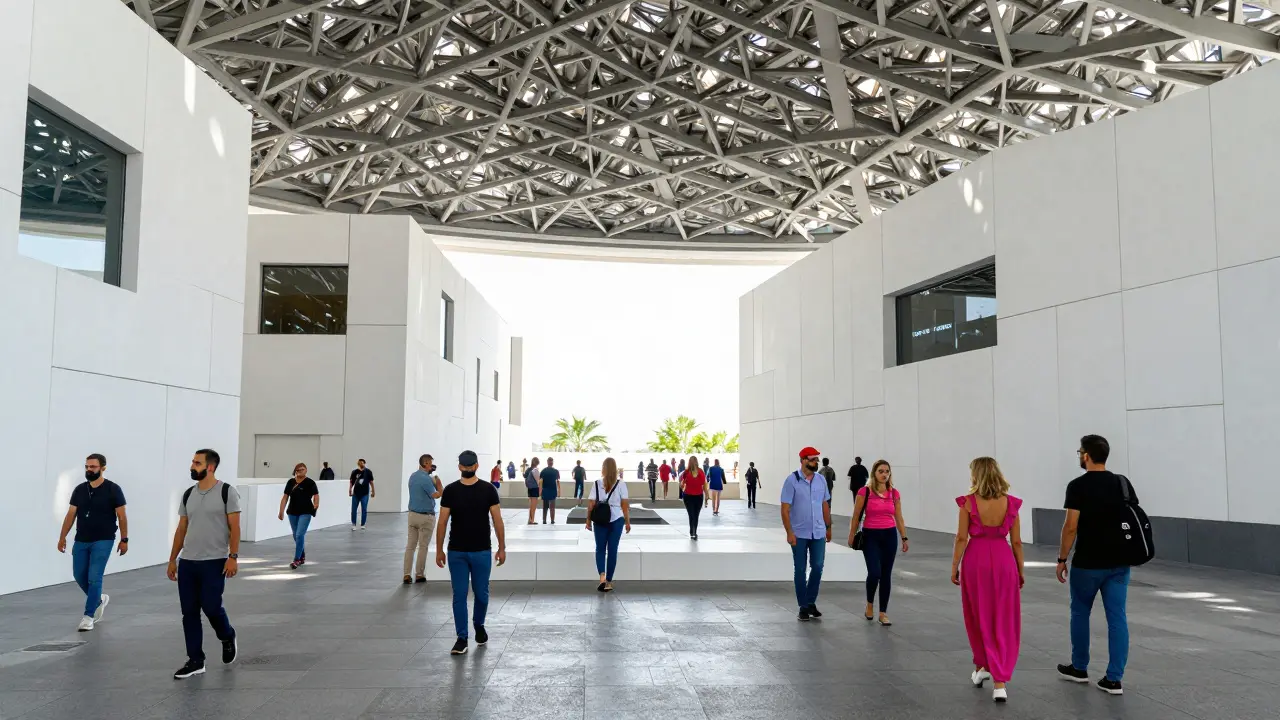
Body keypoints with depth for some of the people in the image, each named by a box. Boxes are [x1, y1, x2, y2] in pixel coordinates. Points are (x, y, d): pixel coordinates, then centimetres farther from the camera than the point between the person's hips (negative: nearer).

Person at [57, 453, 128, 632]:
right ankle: (99, 600, 35)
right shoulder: (79, 489, 5)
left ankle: (88, 616, -1)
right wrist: (62, 537, 0)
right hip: (81, 541, 5)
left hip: (103, 541, -5)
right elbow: (71, 514, 6)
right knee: (79, 576, 10)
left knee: (94, 578, -8)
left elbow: (121, 516, -6)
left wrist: (124, 539, -7)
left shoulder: (112, 489, -8)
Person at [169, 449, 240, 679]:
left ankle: (228, 638, 23)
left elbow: (234, 527, -11)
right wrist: (172, 560, 12)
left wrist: (233, 557, -18)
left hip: (214, 562, -6)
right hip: (187, 563, 6)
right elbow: (181, 529, 14)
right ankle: (195, 661, 13)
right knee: (189, 612, 5)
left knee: (211, 607, -9)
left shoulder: (226, 492, -8)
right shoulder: (188, 494, 10)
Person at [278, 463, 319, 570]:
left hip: (305, 512, -5)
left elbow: (316, 495, -9)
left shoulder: (310, 482, -6)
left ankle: (296, 560, -9)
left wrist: (316, 504, -25)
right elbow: (285, 497, 6)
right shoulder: (290, 482, 6)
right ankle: (302, 557, 32)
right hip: (292, 512, 5)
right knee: (296, 536, 15)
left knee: (300, 535, -13)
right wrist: (281, 511, 0)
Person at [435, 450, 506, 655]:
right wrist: (439, 550, 0)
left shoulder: (488, 489, -4)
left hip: (482, 551, -1)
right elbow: (442, 522, 1)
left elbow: (497, 520, -2)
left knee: (481, 594, 7)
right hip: (457, 552, 1)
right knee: (459, 596, 1)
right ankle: (462, 639, 8)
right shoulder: (450, 490, -2)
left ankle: (479, 625, 35)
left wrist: (502, 548, -3)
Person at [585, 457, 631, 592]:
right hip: (616, 520, 0)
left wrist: (588, 520, 5)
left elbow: (591, 504, -4)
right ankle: (608, 582, 11)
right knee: (612, 550, 7)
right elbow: (625, 505, -3)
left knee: (600, 549, 12)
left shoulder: (597, 484, -3)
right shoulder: (621, 485, -3)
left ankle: (602, 576, -9)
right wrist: (628, 522, 5)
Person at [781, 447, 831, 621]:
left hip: (818, 533, 3)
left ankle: (811, 602, 19)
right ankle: (803, 607, 15)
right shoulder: (792, 480, -9)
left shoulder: (821, 480, 5)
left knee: (817, 567, 2)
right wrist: (789, 532, -15)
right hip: (799, 534, -3)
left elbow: (825, 505, 13)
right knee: (800, 570, 5)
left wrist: (828, 527, 12)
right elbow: (785, 509, -10)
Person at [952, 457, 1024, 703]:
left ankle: (982, 667, 32)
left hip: (976, 560, -1)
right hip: (1003, 561, 1)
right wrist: (1020, 570, 13)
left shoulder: (968, 502, -8)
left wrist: (954, 567, 2)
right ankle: (999, 682, 0)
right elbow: (1016, 542, 2)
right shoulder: (1010, 503, -2)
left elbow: (962, 538, -7)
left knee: (978, 618, 19)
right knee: (1003, 622, 5)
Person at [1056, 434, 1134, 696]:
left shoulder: (1078, 486, -14)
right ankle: (1114, 679, 3)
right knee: (1117, 618, 4)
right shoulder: (1123, 483, 4)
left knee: (1080, 614, 14)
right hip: (1119, 563, 5)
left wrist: (1062, 559, -6)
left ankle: (1079, 669, 26)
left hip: (1087, 564, -5)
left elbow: (1071, 527, -16)